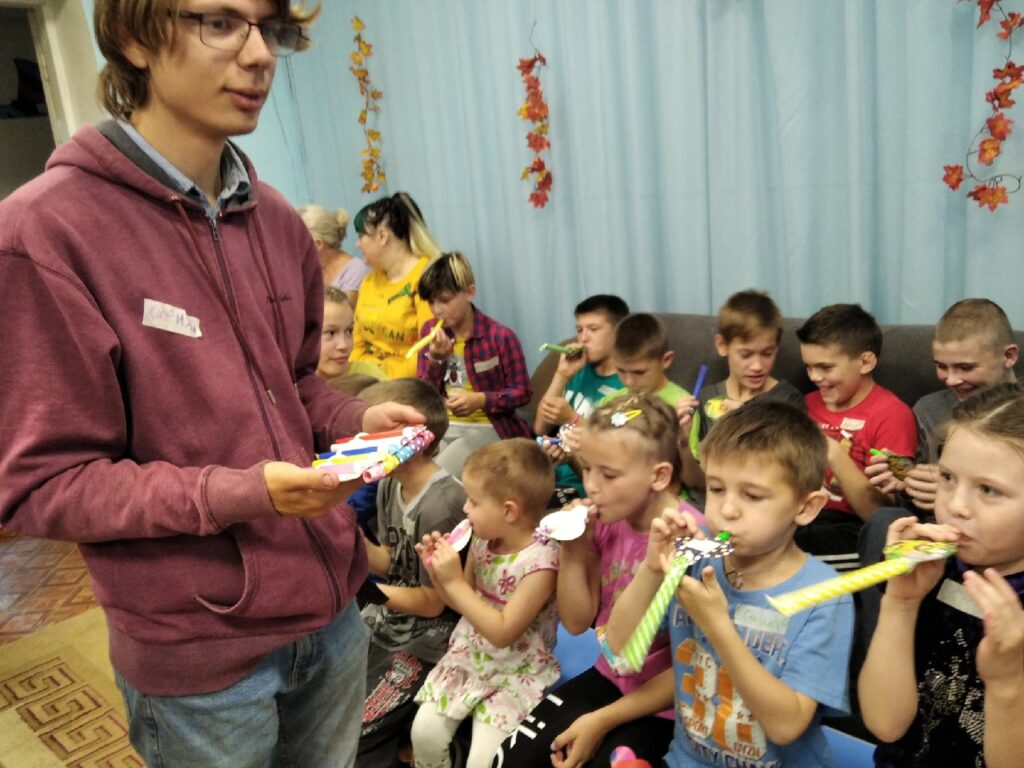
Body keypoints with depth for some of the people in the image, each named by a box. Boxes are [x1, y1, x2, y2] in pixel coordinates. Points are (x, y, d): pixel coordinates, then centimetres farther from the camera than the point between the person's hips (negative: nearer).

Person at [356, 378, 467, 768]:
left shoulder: (441, 507, -28)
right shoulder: (389, 483, -1)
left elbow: (432, 604, -18)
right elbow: (390, 562, 6)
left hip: (425, 640, -8)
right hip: (387, 619, 9)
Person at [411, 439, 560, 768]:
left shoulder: (540, 562, -26)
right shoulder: (482, 540, -6)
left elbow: (502, 633, -27)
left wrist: (454, 581, -28)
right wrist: (438, 572, -11)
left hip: (515, 673, -6)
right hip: (468, 658, 6)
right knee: (424, 732, -2)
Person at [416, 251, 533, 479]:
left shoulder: (500, 336, -11)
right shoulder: (431, 331, 5)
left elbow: (522, 391, -5)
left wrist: (480, 400, -20)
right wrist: (436, 359, -12)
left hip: (489, 428, -5)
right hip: (442, 426, 5)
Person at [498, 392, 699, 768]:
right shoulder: (606, 521, -4)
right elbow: (577, 622, 2)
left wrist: (602, 720, -16)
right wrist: (573, 551, -14)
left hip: (664, 701, -5)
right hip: (608, 678, 6)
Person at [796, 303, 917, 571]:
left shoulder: (891, 415, -5)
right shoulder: (810, 404, 13)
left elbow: (881, 514, -11)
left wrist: (834, 454, -21)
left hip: (854, 528, -5)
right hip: (806, 515, 6)